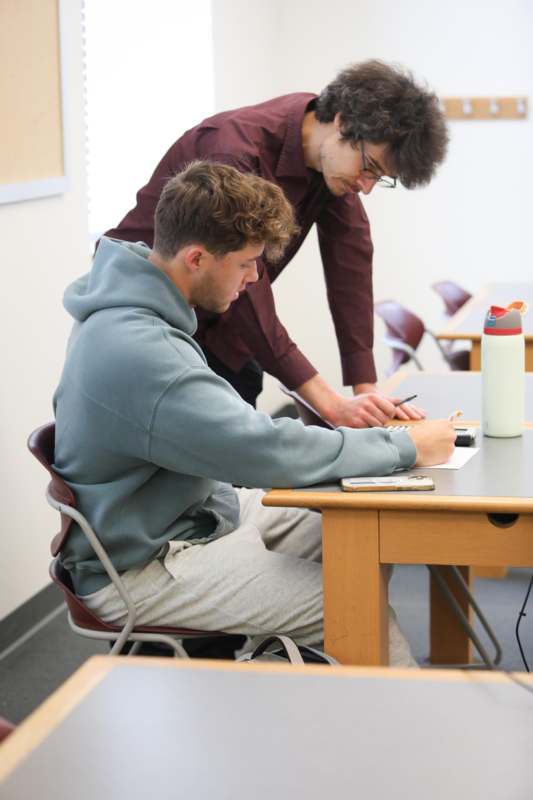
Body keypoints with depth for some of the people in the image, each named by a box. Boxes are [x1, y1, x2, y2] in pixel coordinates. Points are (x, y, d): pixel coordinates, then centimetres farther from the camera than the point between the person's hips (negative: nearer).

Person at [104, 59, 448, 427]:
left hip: (218, 328, 7)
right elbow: (245, 290, -33)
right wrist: (330, 404, -35)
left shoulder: (334, 152, -7)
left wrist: (367, 389, -13)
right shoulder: (233, 151, -30)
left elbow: (351, 261, -7)